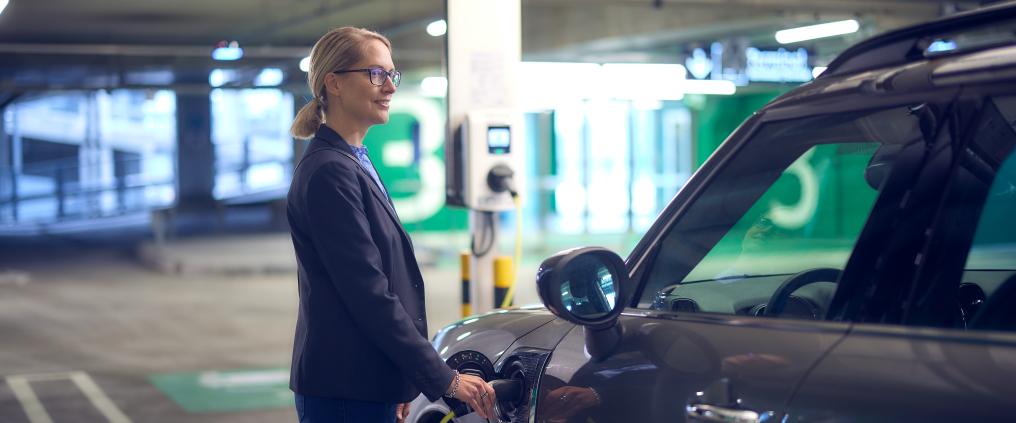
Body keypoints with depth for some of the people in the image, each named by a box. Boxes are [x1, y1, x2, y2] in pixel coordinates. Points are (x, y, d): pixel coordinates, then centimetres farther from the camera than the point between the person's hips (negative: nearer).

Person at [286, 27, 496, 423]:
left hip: (370, 386, 9)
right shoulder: (328, 173, -16)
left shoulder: (354, 163, 14)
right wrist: (445, 379, -18)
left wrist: (397, 385, 19)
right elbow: (369, 295, -20)